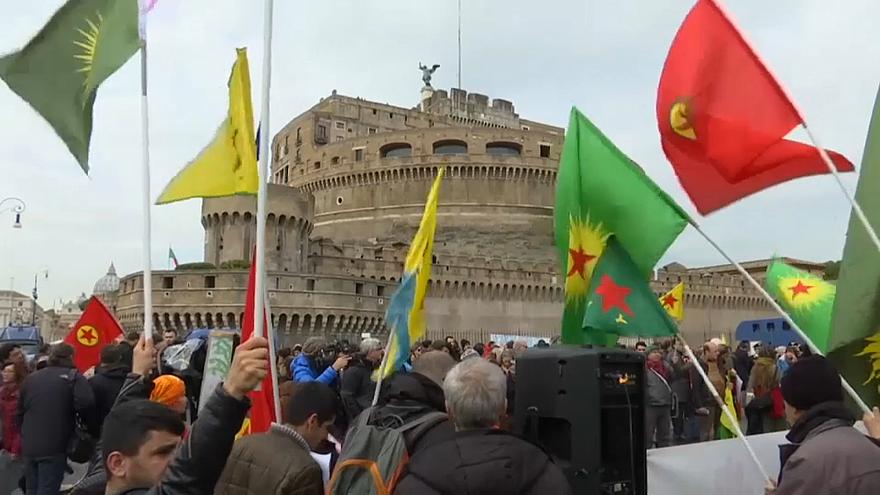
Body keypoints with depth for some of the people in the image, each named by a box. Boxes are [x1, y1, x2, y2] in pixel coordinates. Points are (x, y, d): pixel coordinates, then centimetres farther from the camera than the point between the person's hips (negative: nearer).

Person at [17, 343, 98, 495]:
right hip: (54, 447, -6)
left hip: (29, 447, 6)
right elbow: (86, 404, -20)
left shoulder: (31, 378, 16)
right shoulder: (73, 376, -4)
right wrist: (93, 430, -7)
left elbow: (20, 411, 21)